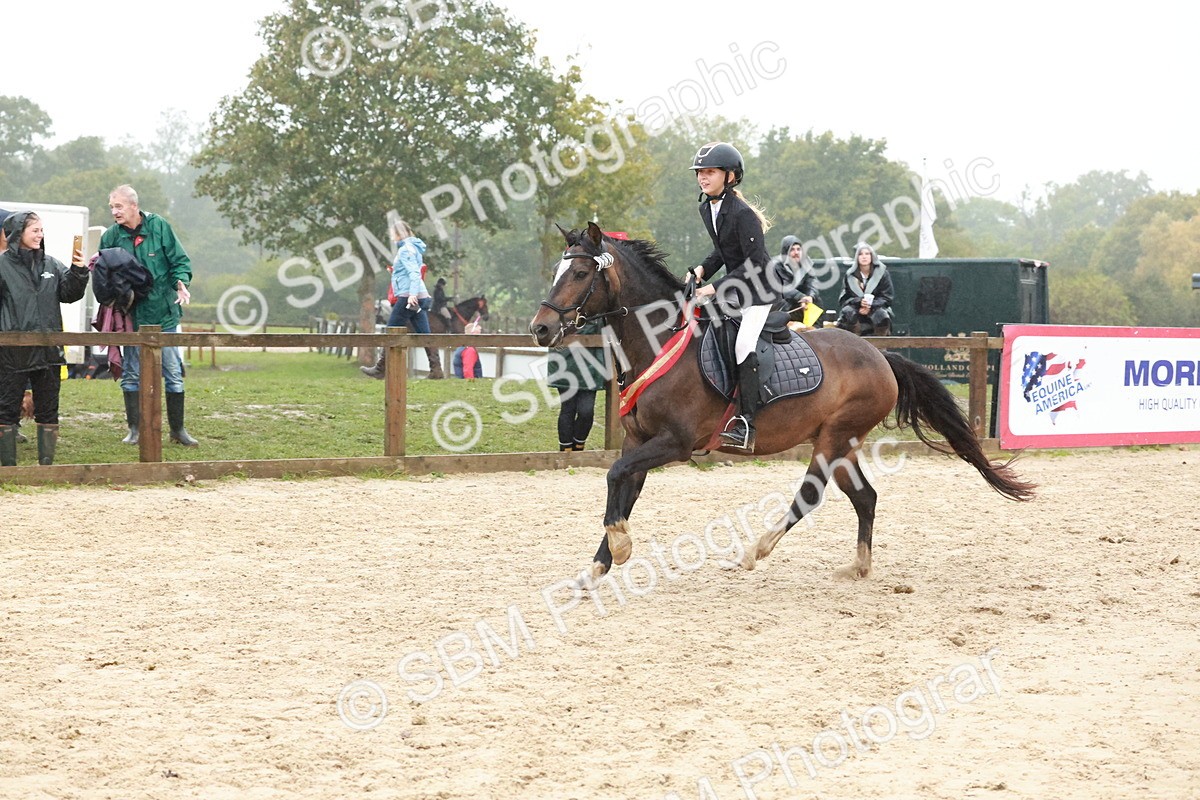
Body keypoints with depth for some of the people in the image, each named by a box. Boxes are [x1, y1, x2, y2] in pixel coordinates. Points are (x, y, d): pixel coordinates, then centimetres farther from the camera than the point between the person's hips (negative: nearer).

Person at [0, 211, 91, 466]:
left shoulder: (52, 265, 9)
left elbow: (69, 294, 8)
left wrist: (78, 272, -7)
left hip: (48, 350, 4)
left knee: (48, 410, 8)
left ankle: (47, 464, 16)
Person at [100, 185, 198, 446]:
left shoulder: (159, 226, -5)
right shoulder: (111, 236, 0)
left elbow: (179, 260, -2)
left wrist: (181, 283, -18)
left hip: (163, 314, -1)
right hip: (131, 315, 1)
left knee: (173, 372, 3)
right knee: (131, 374, 6)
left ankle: (178, 429, 13)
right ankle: (135, 429, 15)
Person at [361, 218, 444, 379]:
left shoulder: (405, 249, -10)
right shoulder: (413, 248, 19)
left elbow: (413, 273, -21)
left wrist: (413, 293, -29)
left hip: (408, 297, -10)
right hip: (421, 298, 10)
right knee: (423, 334, 3)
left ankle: (380, 369, 4)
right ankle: (436, 370, -5)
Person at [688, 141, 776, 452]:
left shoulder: (742, 213, -22)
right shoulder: (706, 209, 5)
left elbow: (756, 262, -24)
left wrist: (717, 288, -25)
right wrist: (703, 269, 0)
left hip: (760, 289, -10)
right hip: (735, 288, 10)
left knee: (743, 345, -23)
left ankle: (746, 426, -25)